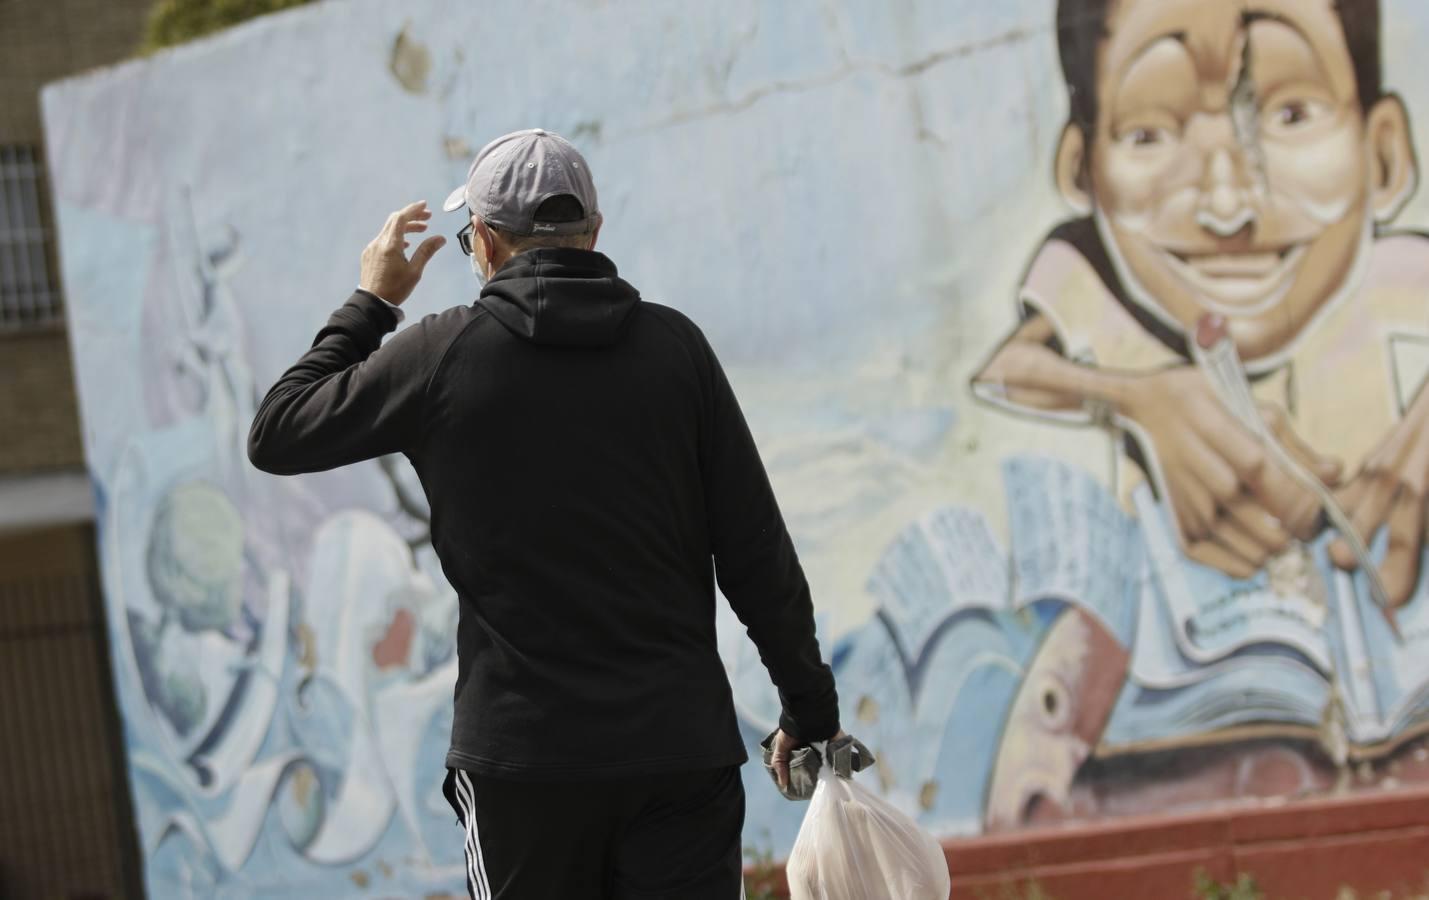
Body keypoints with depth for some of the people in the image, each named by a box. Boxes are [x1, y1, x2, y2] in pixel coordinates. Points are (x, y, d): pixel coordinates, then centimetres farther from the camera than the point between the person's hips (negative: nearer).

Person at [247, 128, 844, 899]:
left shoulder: (445, 354, -3)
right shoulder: (673, 344, 2)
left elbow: (276, 436, 11)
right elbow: (757, 553, 2)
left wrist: (370, 304, 21)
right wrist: (809, 709, 13)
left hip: (525, 753, -1)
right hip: (682, 746, 1)